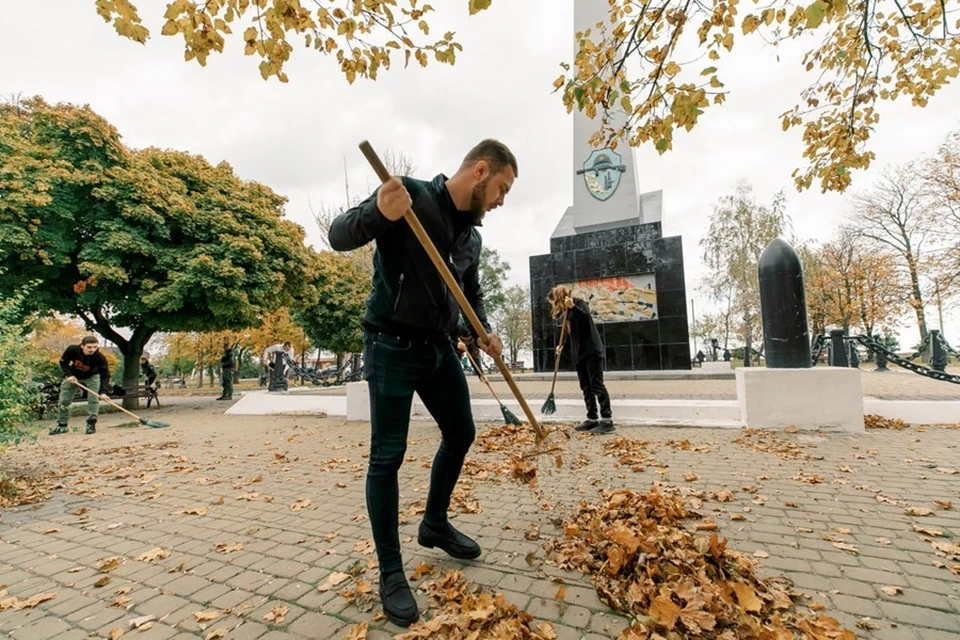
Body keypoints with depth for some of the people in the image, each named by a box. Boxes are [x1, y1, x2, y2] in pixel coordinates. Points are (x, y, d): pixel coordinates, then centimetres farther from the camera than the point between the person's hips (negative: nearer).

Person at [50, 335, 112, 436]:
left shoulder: (100, 357, -35)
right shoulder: (72, 350, -30)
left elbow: (105, 375, -35)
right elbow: (63, 362, -9)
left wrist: (103, 392, -46)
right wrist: (68, 374, -25)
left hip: (92, 376, -2)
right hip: (73, 376, 3)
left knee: (93, 399, -16)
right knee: (64, 400, 6)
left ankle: (91, 424, -8)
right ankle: (62, 425, 21)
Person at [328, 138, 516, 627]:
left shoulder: (470, 232, 11)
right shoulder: (410, 194, -10)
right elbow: (339, 236, -16)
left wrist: (484, 333, 5)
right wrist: (378, 213, -36)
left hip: (439, 347, 8)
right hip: (392, 346, -8)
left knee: (461, 432, 15)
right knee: (387, 455, -1)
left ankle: (435, 524, 37)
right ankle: (391, 572, 16)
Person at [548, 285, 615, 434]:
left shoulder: (578, 303, -7)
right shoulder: (567, 312, 16)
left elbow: (587, 318, -26)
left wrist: (573, 307, -36)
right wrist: (562, 345, 6)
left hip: (592, 351, -9)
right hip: (579, 354, 9)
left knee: (597, 385, -8)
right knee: (586, 388, 9)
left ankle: (607, 420, -4)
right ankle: (592, 419, 15)